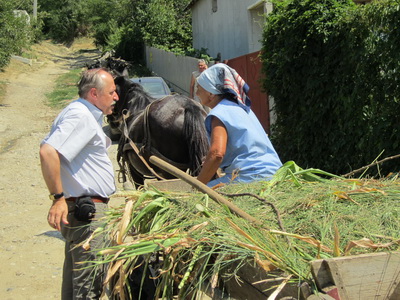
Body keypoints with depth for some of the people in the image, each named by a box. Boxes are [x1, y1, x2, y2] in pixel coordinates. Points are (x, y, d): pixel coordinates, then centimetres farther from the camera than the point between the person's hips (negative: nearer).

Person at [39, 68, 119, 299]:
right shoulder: (79, 115, -16)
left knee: (77, 276, 19)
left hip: (84, 209, 11)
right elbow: (48, 152, -29)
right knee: (90, 281, -6)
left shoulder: (88, 115, 16)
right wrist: (58, 197, -26)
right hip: (85, 210, -11)